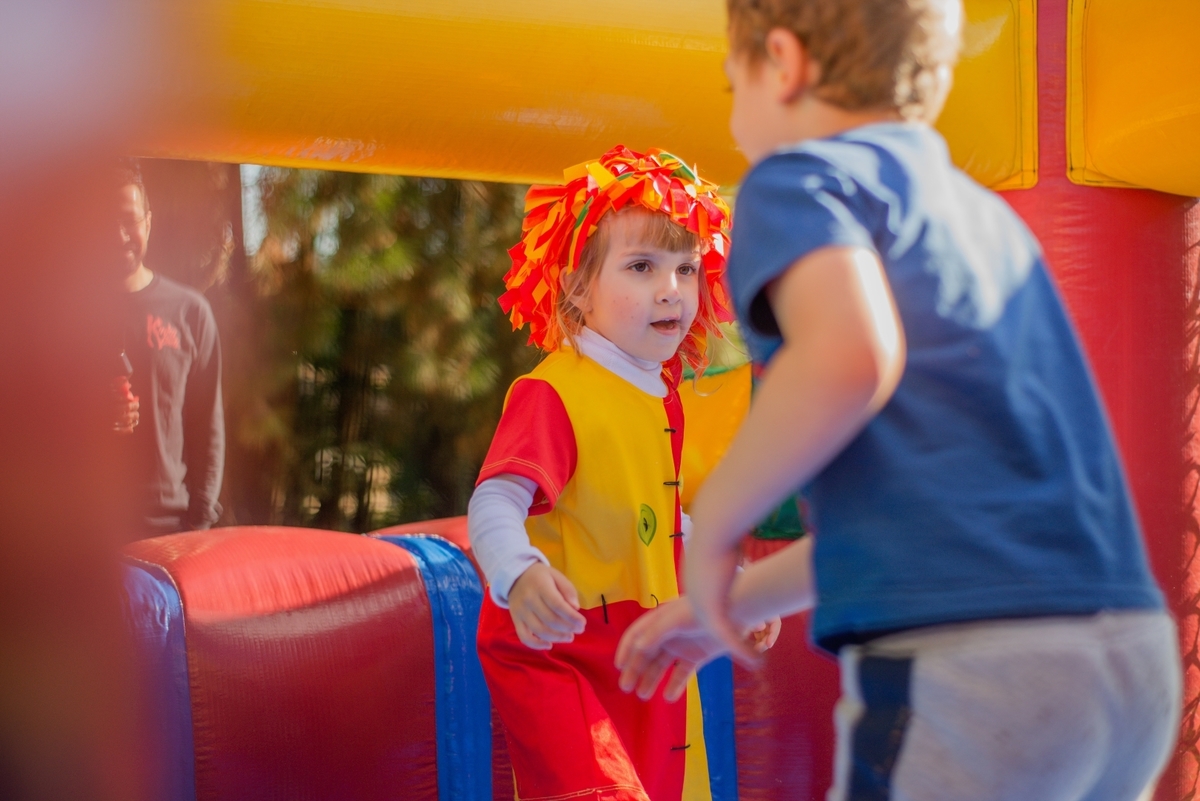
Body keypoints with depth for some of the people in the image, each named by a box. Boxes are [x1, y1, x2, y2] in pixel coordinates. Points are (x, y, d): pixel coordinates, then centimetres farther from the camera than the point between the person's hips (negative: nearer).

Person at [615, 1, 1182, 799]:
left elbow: (850, 355, -20)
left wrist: (712, 527, -5)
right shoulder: (990, 221, 27)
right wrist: (740, 600, 38)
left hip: (968, 667, -8)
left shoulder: (802, 177, 3)